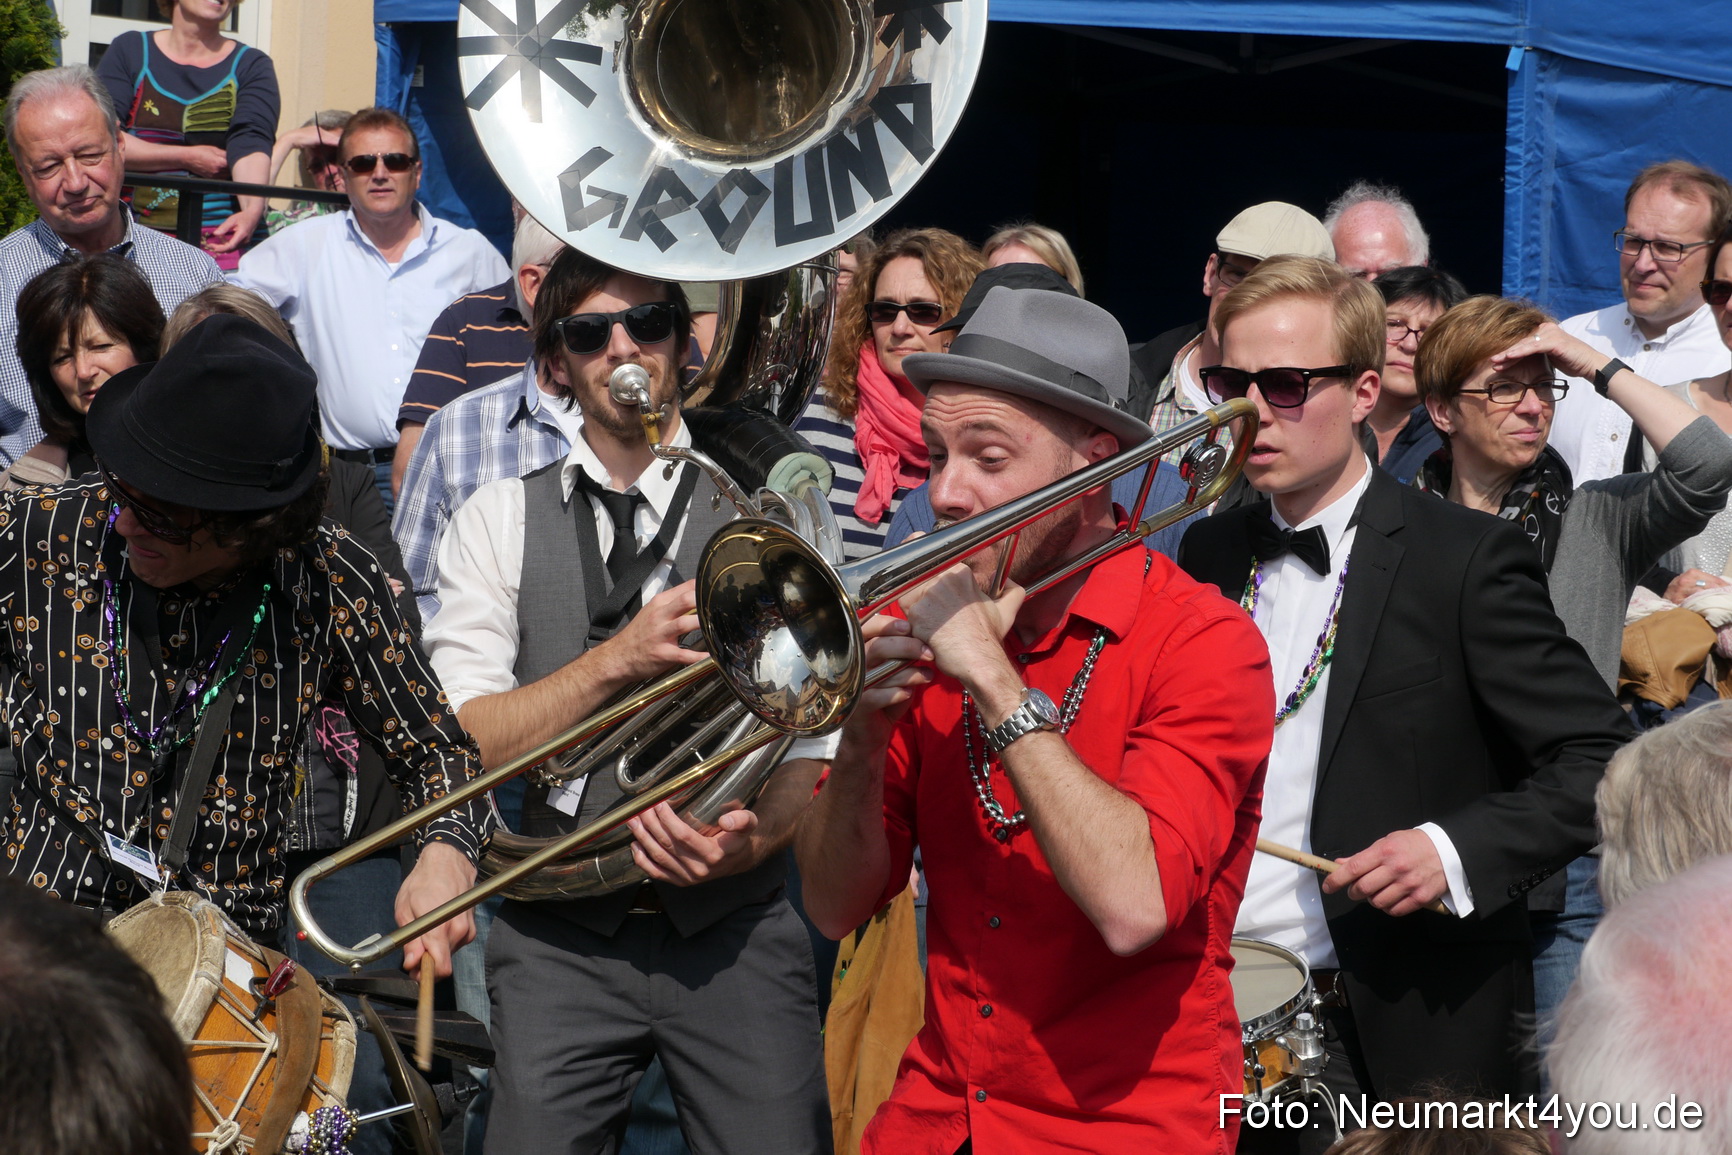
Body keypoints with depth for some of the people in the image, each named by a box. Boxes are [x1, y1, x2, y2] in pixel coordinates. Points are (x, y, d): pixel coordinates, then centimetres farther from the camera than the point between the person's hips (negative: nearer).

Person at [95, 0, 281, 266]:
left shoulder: (251, 65, 8)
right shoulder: (129, 51, 9)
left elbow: (252, 143, -10)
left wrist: (253, 209, -29)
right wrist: (188, 158, -7)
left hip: (220, 240, -1)